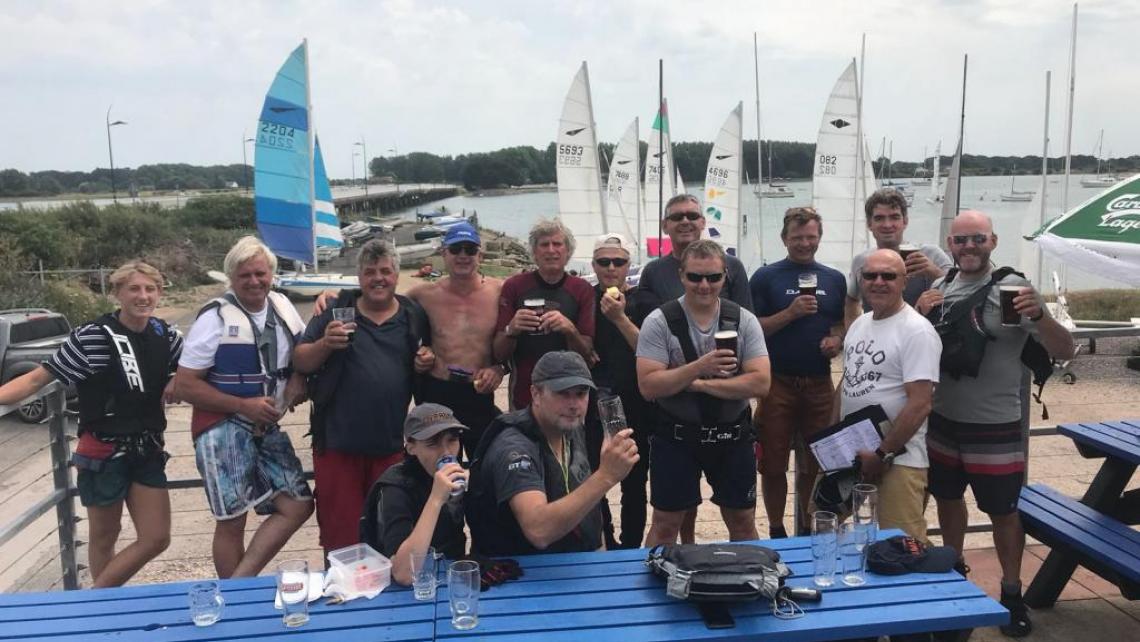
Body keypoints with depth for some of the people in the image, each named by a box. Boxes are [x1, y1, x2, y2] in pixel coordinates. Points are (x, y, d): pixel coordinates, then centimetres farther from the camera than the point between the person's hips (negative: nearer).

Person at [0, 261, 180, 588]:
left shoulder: (165, 335, 0)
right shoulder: (92, 336, -14)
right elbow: (36, 379, -13)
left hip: (147, 450, 5)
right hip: (104, 451, -4)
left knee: (157, 538, 5)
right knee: (104, 535, 11)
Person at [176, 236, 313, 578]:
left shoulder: (282, 306, 5)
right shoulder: (216, 317, -11)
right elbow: (184, 385, -12)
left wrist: (299, 379, -2)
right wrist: (243, 405, -18)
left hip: (267, 429, 6)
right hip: (223, 430, -6)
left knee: (298, 506, 0)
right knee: (232, 520, -1)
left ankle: (240, 582, 8)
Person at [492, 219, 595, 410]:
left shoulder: (582, 289, -2)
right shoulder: (514, 286, -3)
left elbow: (586, 353, -4)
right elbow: (499, 355, -3)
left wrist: (570, 330, -23)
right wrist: (511, 330, -23)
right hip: (523, 397, 0)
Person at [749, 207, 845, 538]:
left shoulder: (834, 279, 10)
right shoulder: (766, 277, -1)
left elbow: (842, 324, 17)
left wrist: (837, 340, -4)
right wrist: (791, 313, -16)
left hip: (819, 383, 3)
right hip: (777, 383, -3)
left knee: (814, 463, 12)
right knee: (773, 464, 4)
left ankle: (807, 529, 29)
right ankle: (776, 531, 21)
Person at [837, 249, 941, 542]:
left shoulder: (916, 332, -15)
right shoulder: (858, 324, 11)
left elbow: (919, 404, -20)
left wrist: (883, 454, -18)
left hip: (897, 460, -8)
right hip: (849, 453, 8)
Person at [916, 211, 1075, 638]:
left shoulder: (1013, 288, -11)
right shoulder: (938, 290, 2)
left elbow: (1064, 352, -12)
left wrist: (1039, 315, -32)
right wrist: (917, 314, -12)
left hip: (994, 428, -4)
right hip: (942, 422, 4)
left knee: (1003, 512, 7)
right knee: (947, 500, 19)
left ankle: (1012, 594, 25)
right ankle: (953, 571, 39)